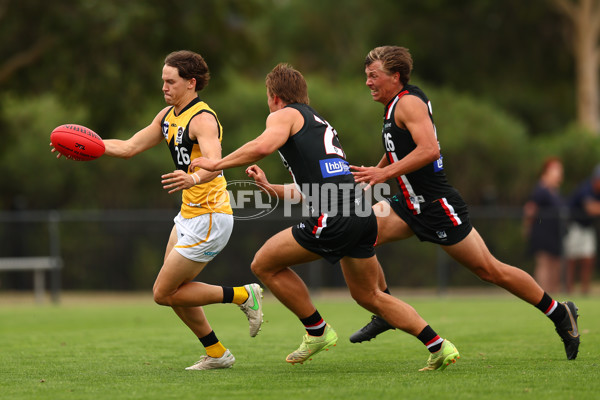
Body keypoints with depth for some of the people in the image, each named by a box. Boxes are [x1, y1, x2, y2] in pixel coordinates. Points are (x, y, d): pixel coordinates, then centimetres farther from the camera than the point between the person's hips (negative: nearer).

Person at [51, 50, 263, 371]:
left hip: (209, 218, -10)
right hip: (189, 215, 10)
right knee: (172, 290, 12)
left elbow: (214, 162, -37)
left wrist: (194, 178, -58)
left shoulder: (202, 119, -19)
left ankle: (243, 296, 2)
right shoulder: (168, 116, 10)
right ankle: (216, 354, 21)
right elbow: (129, 147, 15)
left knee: (164, 293, -6)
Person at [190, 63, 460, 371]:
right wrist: (270, 188, 42)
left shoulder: (284, 115, 5)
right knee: (368, 296, 21)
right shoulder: (320, 123, 31)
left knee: (264, 265, 7)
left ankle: (317, 331, 12)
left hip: (333, 218, -9)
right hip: (363, 215, 9)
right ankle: (439, 348, 15)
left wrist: (216, 164, -8)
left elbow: (263, 146, -18)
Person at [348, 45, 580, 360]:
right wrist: (371, 173, 19)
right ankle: (385, 313, -1)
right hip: (411, 204, 9)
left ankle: (560, 314, 11)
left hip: (438, 206, -9)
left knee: (489, 270, -3)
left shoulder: (409, 103, -16)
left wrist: (385, 173, -31)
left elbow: (429, 149, -30)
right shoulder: (394, 106, 13)